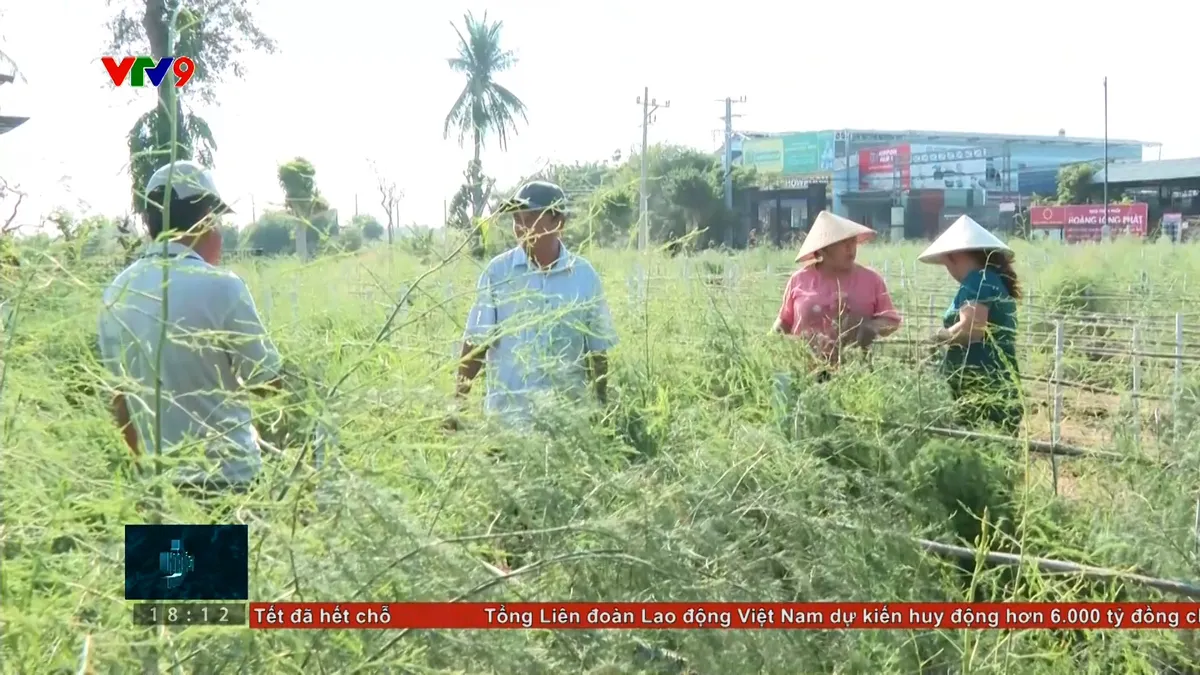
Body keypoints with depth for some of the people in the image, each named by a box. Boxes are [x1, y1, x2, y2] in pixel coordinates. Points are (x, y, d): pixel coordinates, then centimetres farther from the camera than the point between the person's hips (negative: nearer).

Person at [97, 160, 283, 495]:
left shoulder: (116, 293, 3)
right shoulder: (219, 285, -16)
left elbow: (121, 397, 10)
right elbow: (268, 380, -6)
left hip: (161, 480, 6)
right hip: (228, 478, -6)